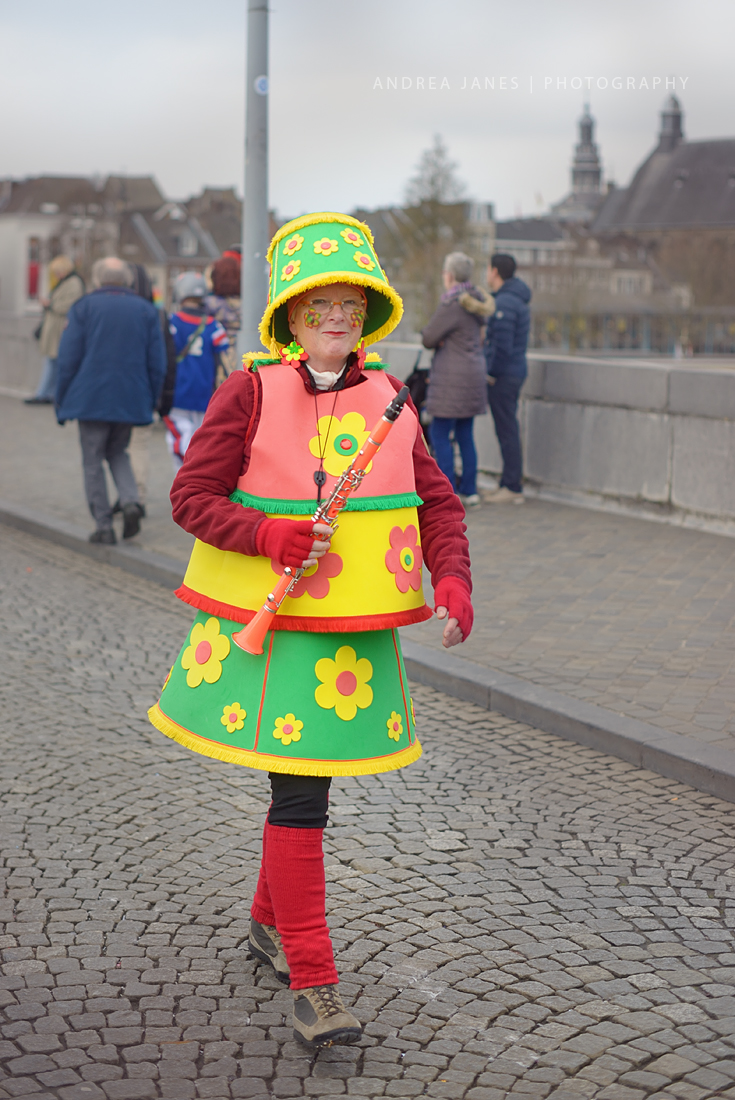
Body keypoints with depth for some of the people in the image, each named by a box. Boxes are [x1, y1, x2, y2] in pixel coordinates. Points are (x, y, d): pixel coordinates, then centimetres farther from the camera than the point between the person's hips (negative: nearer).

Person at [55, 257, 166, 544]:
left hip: (91, 399, -3)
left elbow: (68, 359, -4)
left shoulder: (84, 307, -1)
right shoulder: (146, 311, 6)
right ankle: (130, 501, -4)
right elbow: (157, 364, 4)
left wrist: (61, 402, 4)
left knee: (93, 462, 6)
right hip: (131, 401, 3)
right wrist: (150, 402, 12)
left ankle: (104, 526, 2)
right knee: (117, 453, 21)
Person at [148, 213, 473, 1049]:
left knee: (312, 778, 17)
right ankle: (312, 983, 2)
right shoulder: (251, 393, -8)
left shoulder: (387, 399, 4)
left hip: (357, 631, 5)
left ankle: (269, 923, 40)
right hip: (269, 625, -5)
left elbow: (438, 504, 6)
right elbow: (191, 496, -8)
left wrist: (453, 584, -10)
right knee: (299, 794, -7)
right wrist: (271, 537, -22)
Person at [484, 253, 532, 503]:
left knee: (507, 430, -7)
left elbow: (502, 344, -23)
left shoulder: (505, 302, -17)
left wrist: (492, 373, -15)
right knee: (507, 430, 13)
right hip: (514, 372, 10)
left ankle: (513, 488, -4)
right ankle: (508, 484, 19)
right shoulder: (517, 300, 16)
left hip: (502, 376, -10)